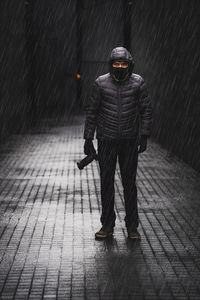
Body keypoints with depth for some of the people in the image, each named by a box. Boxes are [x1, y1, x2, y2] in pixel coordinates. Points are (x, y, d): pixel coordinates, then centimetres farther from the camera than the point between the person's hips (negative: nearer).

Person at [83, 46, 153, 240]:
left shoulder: (138, 82, -3)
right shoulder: (101, 83, -3)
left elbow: (146, 110, 2)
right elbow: (91, 111, 2)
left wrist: (144, 136, -5)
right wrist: (88, 139, 0)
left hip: (129, 141, 0)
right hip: (106, 140, 1)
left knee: (129, 183, 4)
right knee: (106, 183, 6)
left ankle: (132, 226, 13)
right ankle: (107, 225, 17)